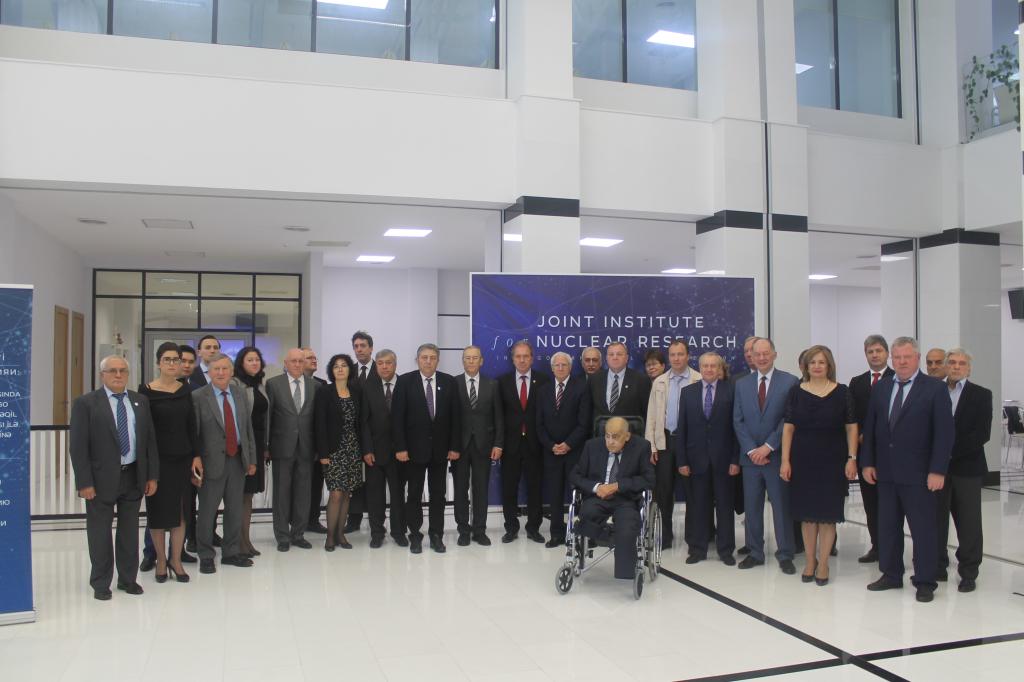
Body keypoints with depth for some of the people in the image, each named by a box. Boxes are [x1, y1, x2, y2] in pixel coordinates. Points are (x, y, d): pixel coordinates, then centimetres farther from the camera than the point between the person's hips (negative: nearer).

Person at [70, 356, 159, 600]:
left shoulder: (141, 401, 7)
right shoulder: (85, 403, -6)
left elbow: (150, 439, 8)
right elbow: (78, 446, -8)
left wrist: (152, 475, 4)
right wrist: (84, 482, -13)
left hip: (134, 476, 4)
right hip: (102, 478, -3)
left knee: (130, 531, 13)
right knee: (100, 532, 8)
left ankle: (128, 579, 27)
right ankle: (100, 583, 22)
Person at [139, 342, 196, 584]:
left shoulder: (185, 390, 5)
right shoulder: (147, 391, -6)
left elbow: (191, 425, 7)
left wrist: (196, 455, 1)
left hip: (182, 458, 3)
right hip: (158, 459, -3)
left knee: (180, 510, 7)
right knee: (158, 510, 8)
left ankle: (176, 560, 19)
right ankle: (161, 560, 22)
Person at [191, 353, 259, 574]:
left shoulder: (240, 394, 7)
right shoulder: (198, 397, -7)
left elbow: (248, 428, 9)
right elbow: (193, 432, -9)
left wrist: (252, 458, 9)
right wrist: (195, 458, -17)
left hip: (238, 460, 5)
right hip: (212, 462, -4)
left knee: (235, 510, 13)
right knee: (207, 511, 6)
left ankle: (231, 552, 26)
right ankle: (206, 556, 20)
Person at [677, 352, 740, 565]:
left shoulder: (731, 391, -1)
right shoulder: (688, 392, 6)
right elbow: (682, 428, 4)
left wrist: (736, 459, -7)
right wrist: (681, 460, -1)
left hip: (723, 458, -1)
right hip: (697, 458, 2)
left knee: (725, 505, 7)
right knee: (697, 506, 7)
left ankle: (726, 550, 18)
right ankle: (697, 549, 18)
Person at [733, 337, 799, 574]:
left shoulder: (789, 382, -3)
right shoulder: (742, 384, 9)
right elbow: (738, 421, 5)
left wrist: (768, 447, -12)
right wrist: (751, 450, -6)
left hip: (777, 455, -3)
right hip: (750, 456, 3)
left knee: (782, 506, 3)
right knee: (751, 507, 8)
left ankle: (785, 555, 14)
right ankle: (755, 552, 19)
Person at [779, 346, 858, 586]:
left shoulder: (842, 392, 0)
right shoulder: (797, 392, 1)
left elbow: (851, 427, 1)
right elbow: (788, 428, 1)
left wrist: (852, 458, -7)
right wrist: (785, 460, -4)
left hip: (832, 461, -1)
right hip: (803, 460, 1)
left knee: (828, 513, 4)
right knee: (807, 512, 8)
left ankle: (823, 563, 15)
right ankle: (810, 561, 20)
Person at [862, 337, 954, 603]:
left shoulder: (935, 388, -4)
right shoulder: (880, 388, 9)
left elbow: (944, 432, -8)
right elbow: (869, 428, 11)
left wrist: (938, 471, -13)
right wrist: (868, 462, 5)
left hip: (919, 473, -4)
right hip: (886, 471, 5)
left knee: (924, 529, 3)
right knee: (887, 526, 11)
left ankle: (925, 582, 15)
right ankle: (891, 575, 24)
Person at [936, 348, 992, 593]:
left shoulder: (981, 395, 2)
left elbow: (983, 434, -8)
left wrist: (952, 451, -14)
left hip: (966, 467, -2)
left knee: (968, 523, 4)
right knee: (936, 519, 6)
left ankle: (968, 573, 15)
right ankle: (938, 566, 18)